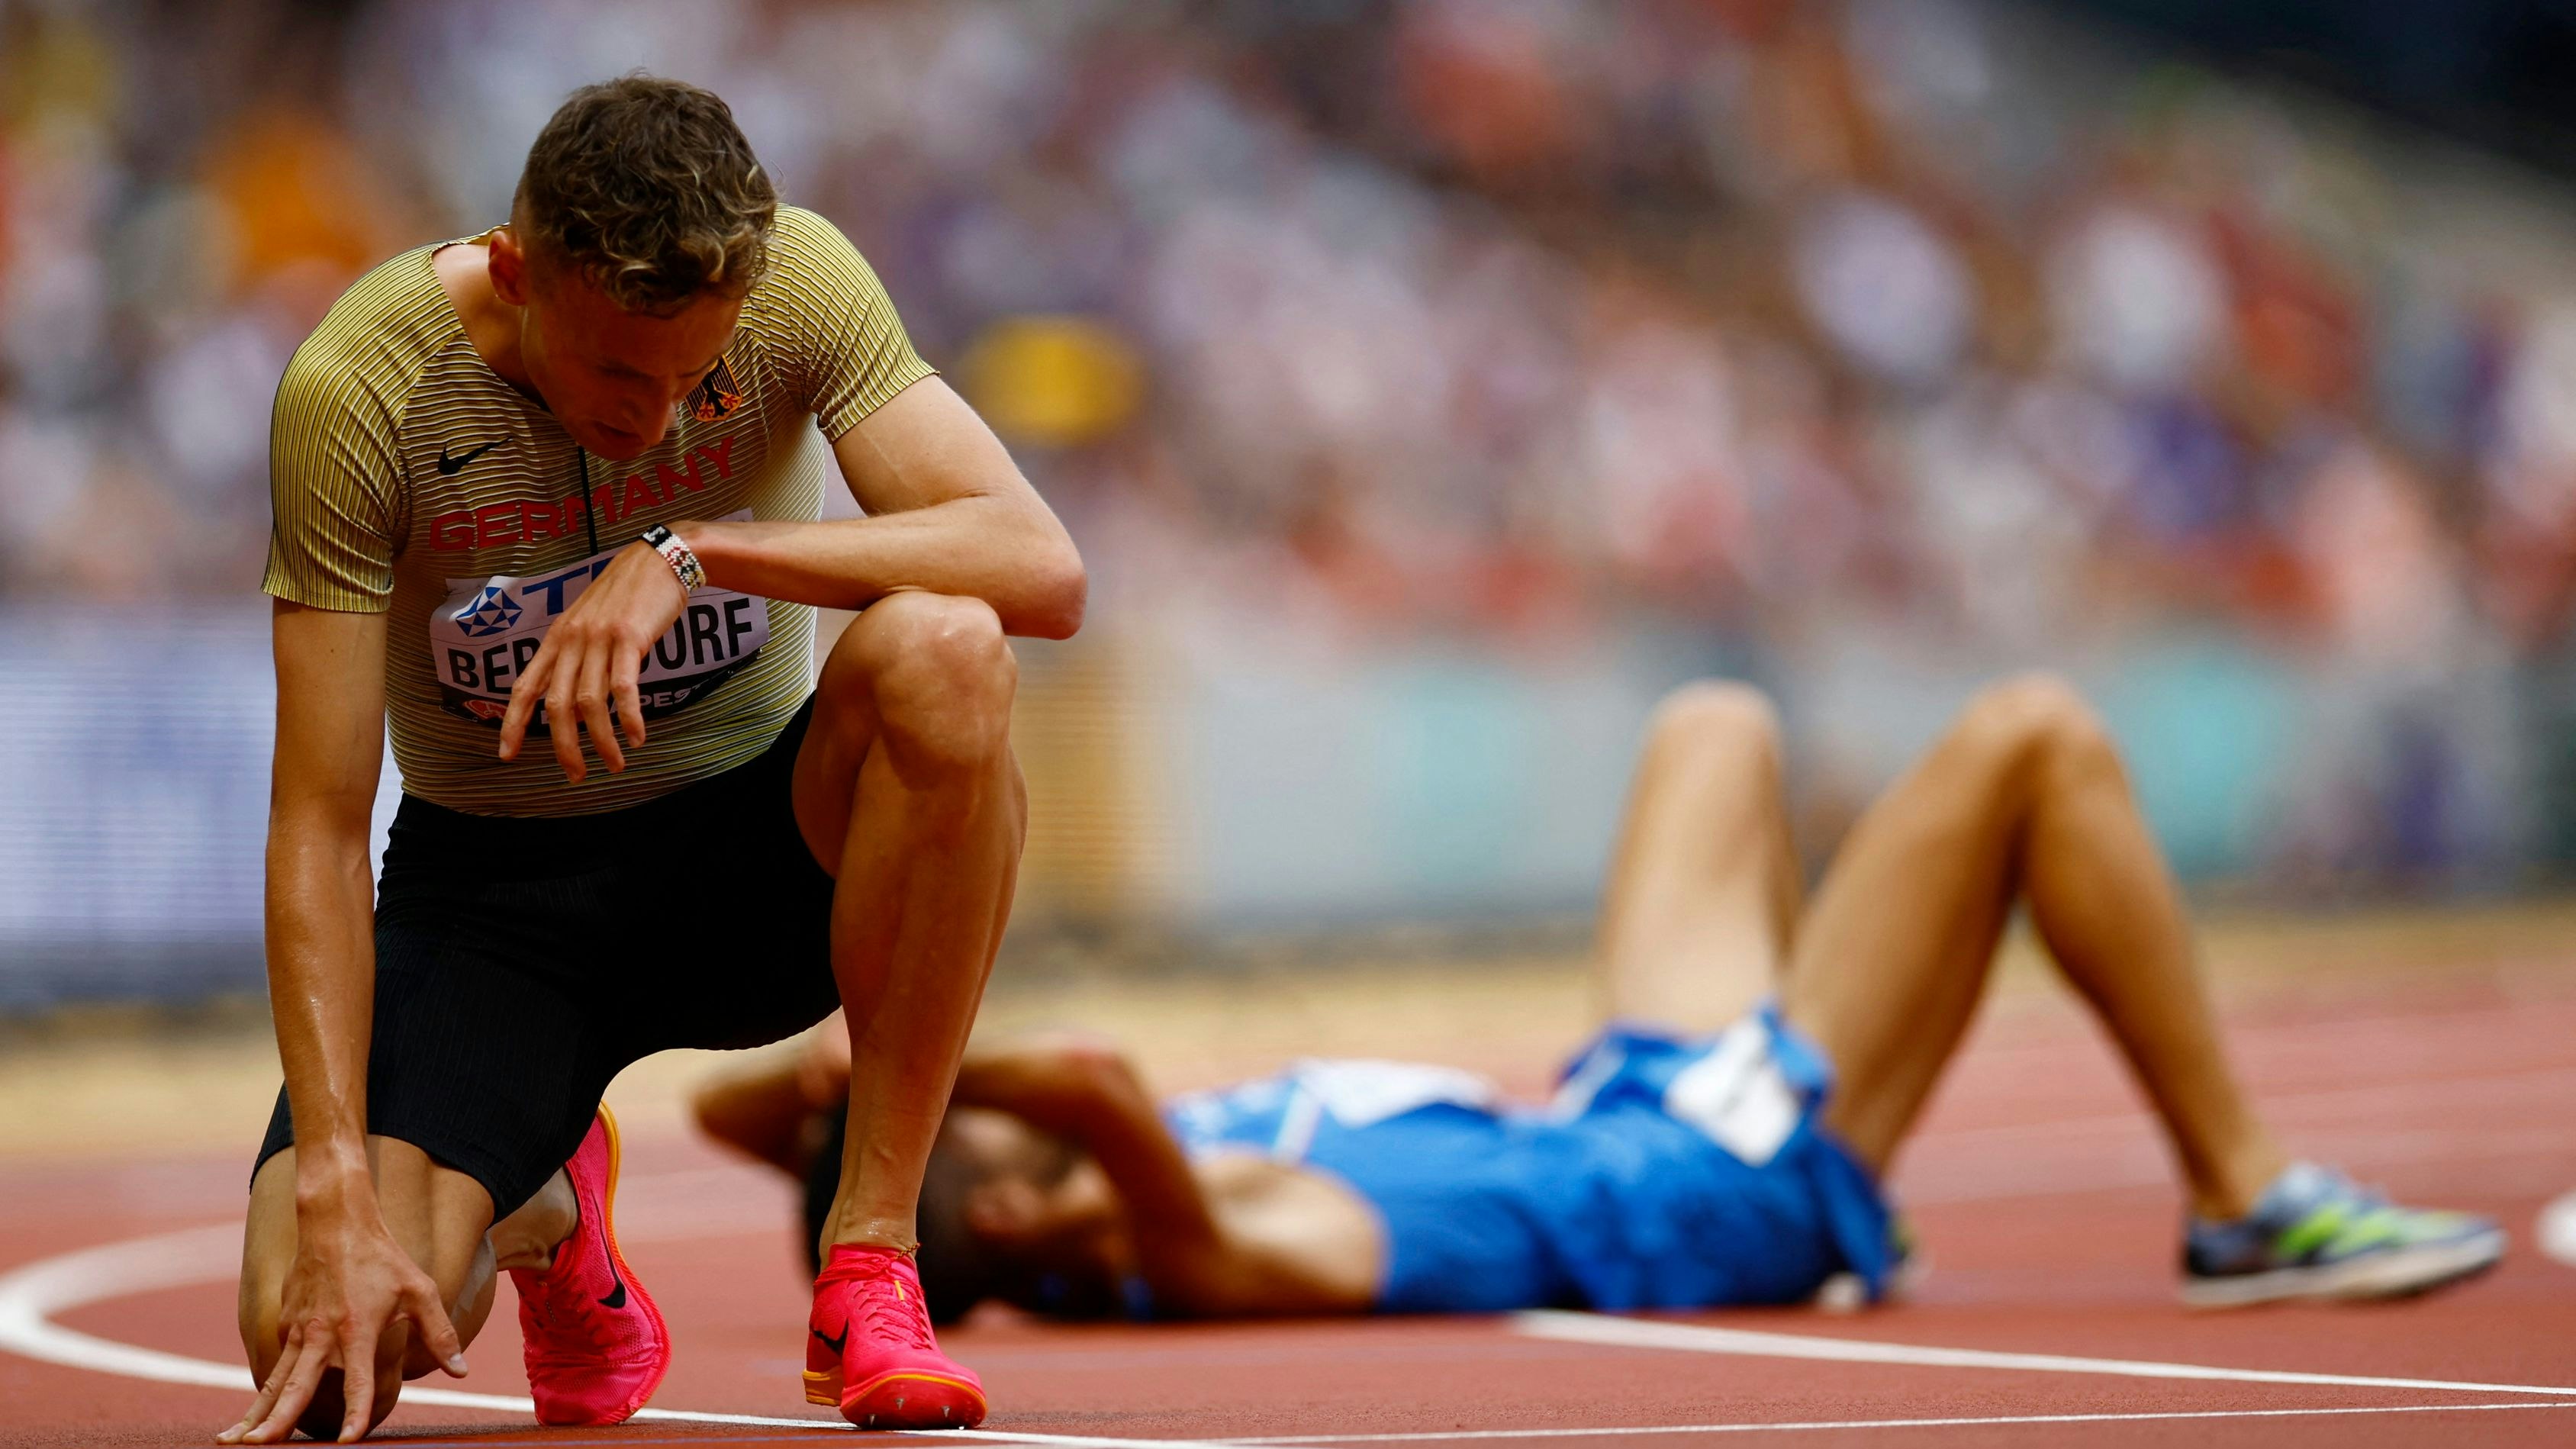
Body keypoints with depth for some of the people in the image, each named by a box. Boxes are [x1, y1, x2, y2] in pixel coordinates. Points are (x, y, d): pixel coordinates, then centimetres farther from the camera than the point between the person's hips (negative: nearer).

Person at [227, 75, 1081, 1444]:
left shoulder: (800, 281, -17)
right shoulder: (356, 392, -21)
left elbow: (1045, 569, -27)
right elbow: (319, 826, -21)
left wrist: (695, 554, -36)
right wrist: (336, 1202, -29)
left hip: (761, 843, 1)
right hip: (494, 887, -1)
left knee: (941, 653, -34)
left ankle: (869, 1263, -22)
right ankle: (543, 1214, 15)